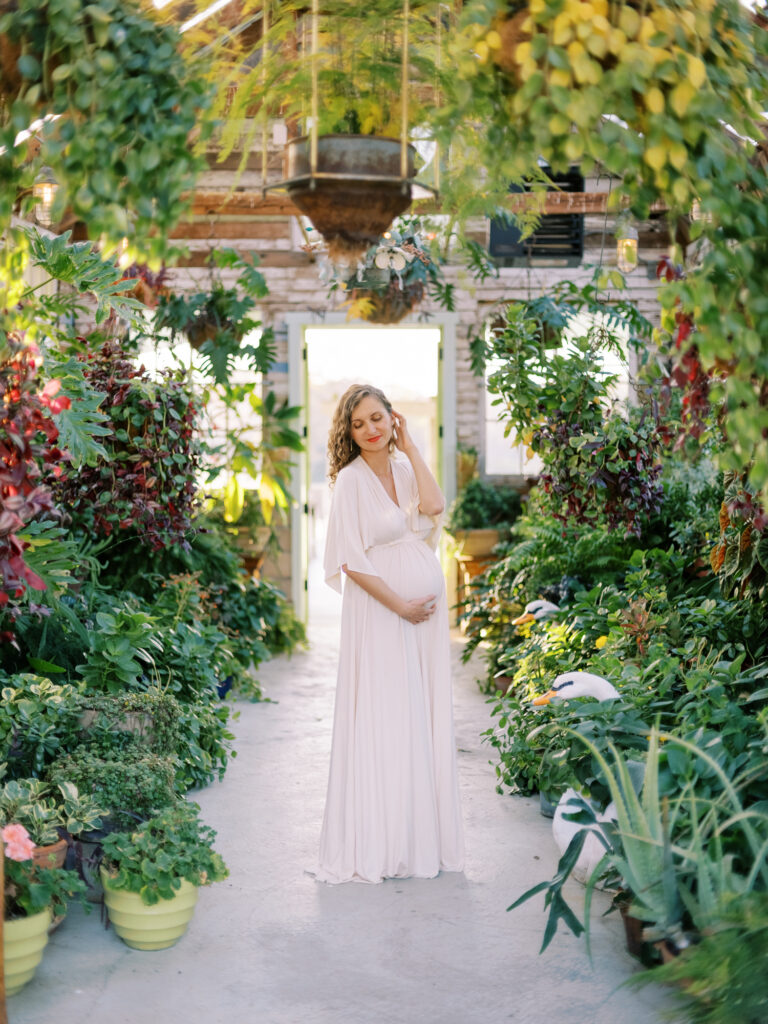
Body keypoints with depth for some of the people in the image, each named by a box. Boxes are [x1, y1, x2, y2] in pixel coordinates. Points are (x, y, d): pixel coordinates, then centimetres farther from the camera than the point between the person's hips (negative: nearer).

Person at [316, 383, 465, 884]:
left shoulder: (405, 467, 9)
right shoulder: (352, 480, -7)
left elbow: (434, 506, -10)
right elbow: (352, 560, -11)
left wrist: (410, 446, -4)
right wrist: (399, 605, -14)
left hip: (427, 602, 6)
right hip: (379, 608, -6)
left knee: (427, 718, 9)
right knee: (383, 720, -3)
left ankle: (425, 836, 19)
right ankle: (377, 845, 6)